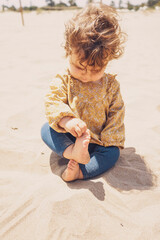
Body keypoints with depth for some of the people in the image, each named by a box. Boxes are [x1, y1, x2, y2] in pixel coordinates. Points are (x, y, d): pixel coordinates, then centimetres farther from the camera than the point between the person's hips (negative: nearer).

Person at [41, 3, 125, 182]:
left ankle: (77, 172, -31)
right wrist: (65, 120, -41)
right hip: (68, 137, 0)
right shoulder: (63, 80, -9)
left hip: (97, 141, 1)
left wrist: (112, 142, -9)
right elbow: (52, 102, -19)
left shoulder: (111, 85, -6)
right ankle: (72, 152, -40)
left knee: (113, 153, -22)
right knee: (46, 129, -22)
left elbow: (116, 114, -2)